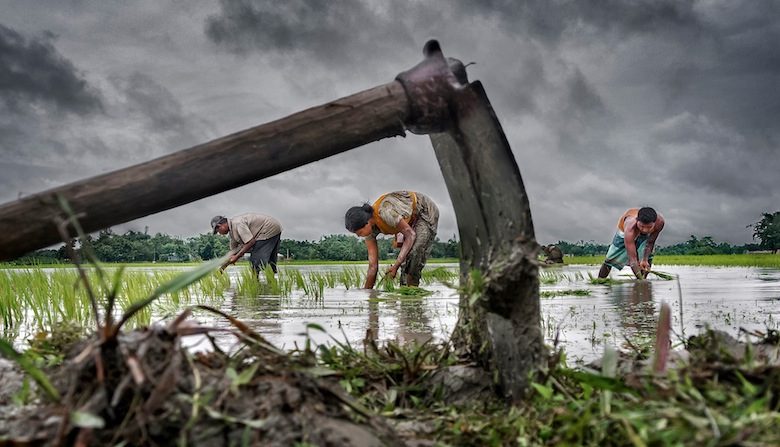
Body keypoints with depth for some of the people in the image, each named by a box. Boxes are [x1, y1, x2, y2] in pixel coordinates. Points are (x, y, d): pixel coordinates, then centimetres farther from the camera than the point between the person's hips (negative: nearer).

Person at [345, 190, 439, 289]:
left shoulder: (385, 212, -38)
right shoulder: (369, 229, -14)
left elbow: (411, 234, -30)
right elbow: (373, 266, -10)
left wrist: (396, 265, -35)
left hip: (426, 212, -8)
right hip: (411, 220, 8)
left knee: (414, 253, -22)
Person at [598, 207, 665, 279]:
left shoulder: (659, 221, -39)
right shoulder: (630, 227, -49)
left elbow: (650, 243, -21)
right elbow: (632, 258, -49)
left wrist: (645, 260, -31)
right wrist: (640, 277, -56)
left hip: (644, 236, 2)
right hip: (623, 232, -2)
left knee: (648, 257, -18)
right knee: (611, 259, 5)